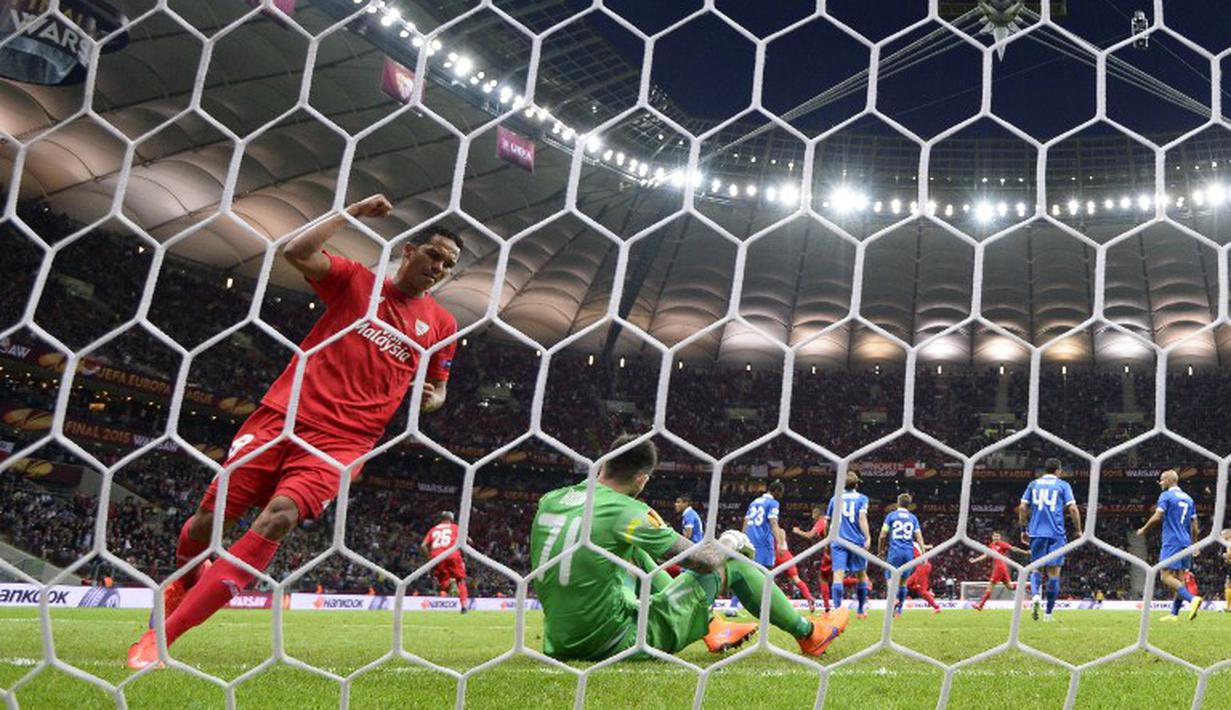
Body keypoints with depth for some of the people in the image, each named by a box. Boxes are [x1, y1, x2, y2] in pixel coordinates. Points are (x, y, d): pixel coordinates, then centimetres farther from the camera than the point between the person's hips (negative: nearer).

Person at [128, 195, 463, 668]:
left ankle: (163, 635, -21)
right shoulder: (356, 280, 7)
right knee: (212, 516, 3)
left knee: (277, 520, -25)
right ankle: (185, 582, 41)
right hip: (283, 415, 0)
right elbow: (296, 253, -9)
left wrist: (431, 399, 2)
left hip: (342, 442, 0)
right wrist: (352, 212, -7)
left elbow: (437, 389, 25)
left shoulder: (440, 324, 13)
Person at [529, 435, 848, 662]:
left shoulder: (549, 500, 2)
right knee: (731, 564, 6)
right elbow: (700, 559, -10)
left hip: (562, 642, 7)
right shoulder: (626, 512, -17)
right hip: (617, 643, -7)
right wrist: (726, 547, 11)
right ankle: (807, 633, 26)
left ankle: (714, 629, 37)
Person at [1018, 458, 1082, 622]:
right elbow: (1072, 508, -3)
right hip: (1056, 533, -2)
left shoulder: (1033, 484, 11)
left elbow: (1023, 507, 6)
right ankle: (1048, 613, 5)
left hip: (1036, 533, 2)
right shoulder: (1063, 485, 5)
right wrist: (1079, 531, 5)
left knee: (1035, 567, 11)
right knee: (1054, 572, 4)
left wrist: (1024, 530, 14)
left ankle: (1035, 595, -19)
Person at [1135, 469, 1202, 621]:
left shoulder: (1166, 496, -6)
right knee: (1179, 577, 8)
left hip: (1171, 542, -8)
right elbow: (1194, 525, 17)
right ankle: (1174, 613, 9)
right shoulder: (1188, 498, 16)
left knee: (1166, 576, -10)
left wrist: (1143, 530, 1)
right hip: (1185, 543, 8)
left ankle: (1192, 599, -28)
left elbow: (1157, 517, -14)